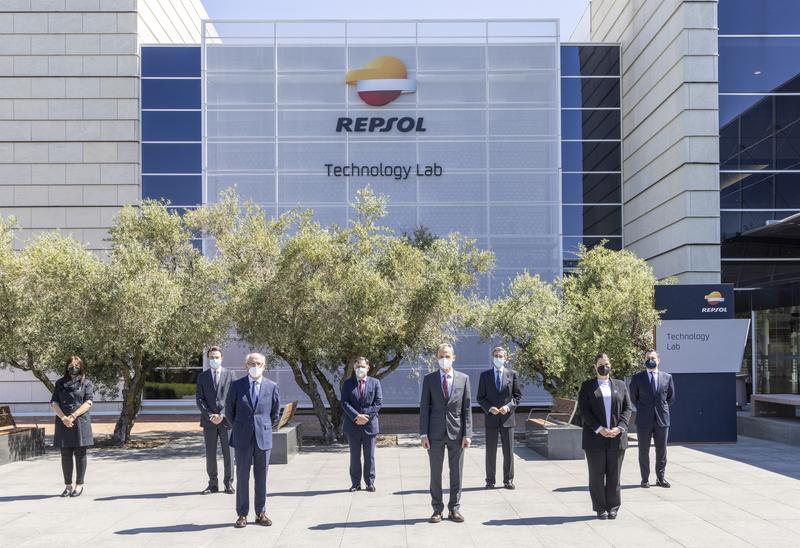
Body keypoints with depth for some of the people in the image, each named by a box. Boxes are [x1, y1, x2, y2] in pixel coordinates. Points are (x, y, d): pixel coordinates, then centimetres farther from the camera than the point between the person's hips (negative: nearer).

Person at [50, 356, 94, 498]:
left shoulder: (86, 383, 4)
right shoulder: (60, 383, 11)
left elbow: (88, 402, -5)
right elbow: (54, 403, 5)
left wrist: (73, 416, -15)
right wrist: (63, 417, -11)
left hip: (81, 422, -2)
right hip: (63, 423, 2)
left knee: (80, 454, 2)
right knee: (65, 455, 6)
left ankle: (79, 485, 8)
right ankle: (68, 485, 14)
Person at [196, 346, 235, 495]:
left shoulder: (230, 375, 4)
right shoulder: (202, 377, 9)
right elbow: (199, 399, 3)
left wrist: (222, 415, -12)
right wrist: (209, 415, -10)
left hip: (226, 420, -1)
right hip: (209, 421, 2)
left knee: (228, 453, 1)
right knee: (210, 454, 5)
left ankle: (228, 483, 10)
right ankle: (213, 484, 12)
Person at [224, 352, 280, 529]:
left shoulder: (271, 387, 3)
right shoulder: (236, 385, -1)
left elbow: (275, 412, 15)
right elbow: (229, 410, 10)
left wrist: (267, 427, 11)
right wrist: (238, 428, 9)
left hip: (263, 437, 1)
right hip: (243, 438, -1)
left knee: (261, 477, 6)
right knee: (242, 477, 3)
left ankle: (261, 513, 15)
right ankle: (242, 514, 11)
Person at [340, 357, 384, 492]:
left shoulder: (375, 383, 5)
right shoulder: (347, 384, 4)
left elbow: (378, 403, -1)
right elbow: (345, 403, -4)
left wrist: (366, 416, -12)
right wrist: (356, 416, -17)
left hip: (370, 424, 0)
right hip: (353, 424, 0)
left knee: (369, 456, 6)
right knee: (355, 456, 7)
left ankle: (370, 483, 14)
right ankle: (355, 483, 13)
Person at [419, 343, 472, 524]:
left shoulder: (463, 379, 5)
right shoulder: (429, 379, 3)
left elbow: (467, 408, 3)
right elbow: (424, 407, 2)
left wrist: (467, 434, -4)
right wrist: (423, 433, -6)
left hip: (456, 433, 1)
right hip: (436, 434, 0)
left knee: (456, 473, 6)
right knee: (435, 474, 4)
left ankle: (454, 509, 15)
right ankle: (437, 510, 12)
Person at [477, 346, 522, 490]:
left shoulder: (512, 374, 5)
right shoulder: (485, 375, 5)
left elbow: (518, 395, 6)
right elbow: (480, 397, 5)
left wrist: (509, 406, -11)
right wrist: (489, 408, -12)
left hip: (507, 418, 0)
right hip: (491, 418, 0)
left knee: (508, 450, 4)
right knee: (490, 451, 4)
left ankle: (508, 480, 13)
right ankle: (490, 480, 12)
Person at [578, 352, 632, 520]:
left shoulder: (620, 385, 13)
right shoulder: (587, 386, 5)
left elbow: (627, 409, 7)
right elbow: (584, 411, -3)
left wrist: (620, 427, -9)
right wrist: (599, 429, -14)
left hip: (617, 437, 2)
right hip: (595, 438, -2)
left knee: (614, 475, 5)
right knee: (596, 475, 2)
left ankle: (613, 508, 13)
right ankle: (600, 509, 9)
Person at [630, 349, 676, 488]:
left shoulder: (667, 377, 6)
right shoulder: (637, 378, 2)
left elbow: (671, 398, 15)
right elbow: (633, 398, 11)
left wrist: (662, 408, 11)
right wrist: (643, 409, 10)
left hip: (662, 419, 1)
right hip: (644, 420, -1)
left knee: (661, 450, 6)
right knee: (643, 451, 3)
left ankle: (660, 478, 16)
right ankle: (645, 479, 10)